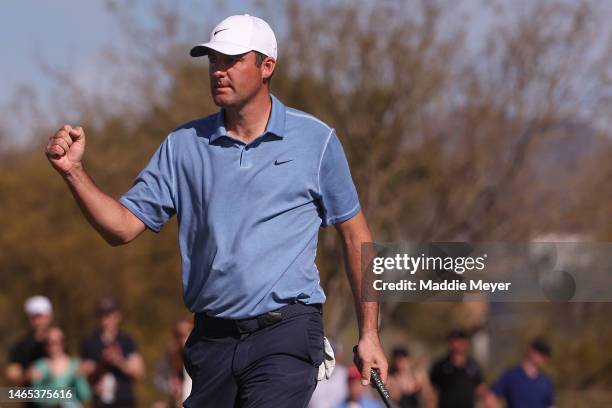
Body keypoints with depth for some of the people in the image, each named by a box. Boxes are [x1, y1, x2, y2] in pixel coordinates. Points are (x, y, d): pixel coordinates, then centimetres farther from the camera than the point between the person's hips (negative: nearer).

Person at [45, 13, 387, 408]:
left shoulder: (316, 140, 3)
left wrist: (369, 334, 4)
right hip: (211, 340, 4)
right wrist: (74, 170, -9)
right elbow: (123, 227, 7)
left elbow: (355, 235, 8)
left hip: (285, 334, -4)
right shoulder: (184, 144, 9)